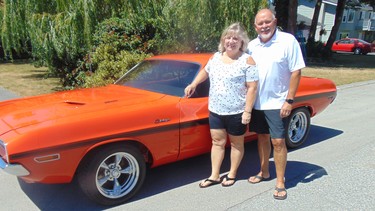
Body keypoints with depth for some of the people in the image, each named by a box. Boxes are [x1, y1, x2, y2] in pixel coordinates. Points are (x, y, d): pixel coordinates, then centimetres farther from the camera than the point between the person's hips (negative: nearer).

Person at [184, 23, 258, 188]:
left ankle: (232, 174, 28)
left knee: (236, 143, 11)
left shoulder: (247, 61, -11)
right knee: (217, 142, 10)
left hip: (237, 112, -5)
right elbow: (205, 71, 25)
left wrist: (247, 111, -18)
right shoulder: (216, 57, 6)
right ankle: (214, 176, 20)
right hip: (215, 110, 5)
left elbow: (252, 88, -14)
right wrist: (193, 84, 12)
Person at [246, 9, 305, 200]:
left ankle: (280, 182, 12)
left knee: (278, 141, -2)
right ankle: (264, 172, 32)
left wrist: (289, 101, -15)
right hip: (257, 102, 5)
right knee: (262, 137, 15)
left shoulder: (288, 41, -11)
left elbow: (296, 72, -11)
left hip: (277, 103, -5)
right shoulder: (251, 46, 3)